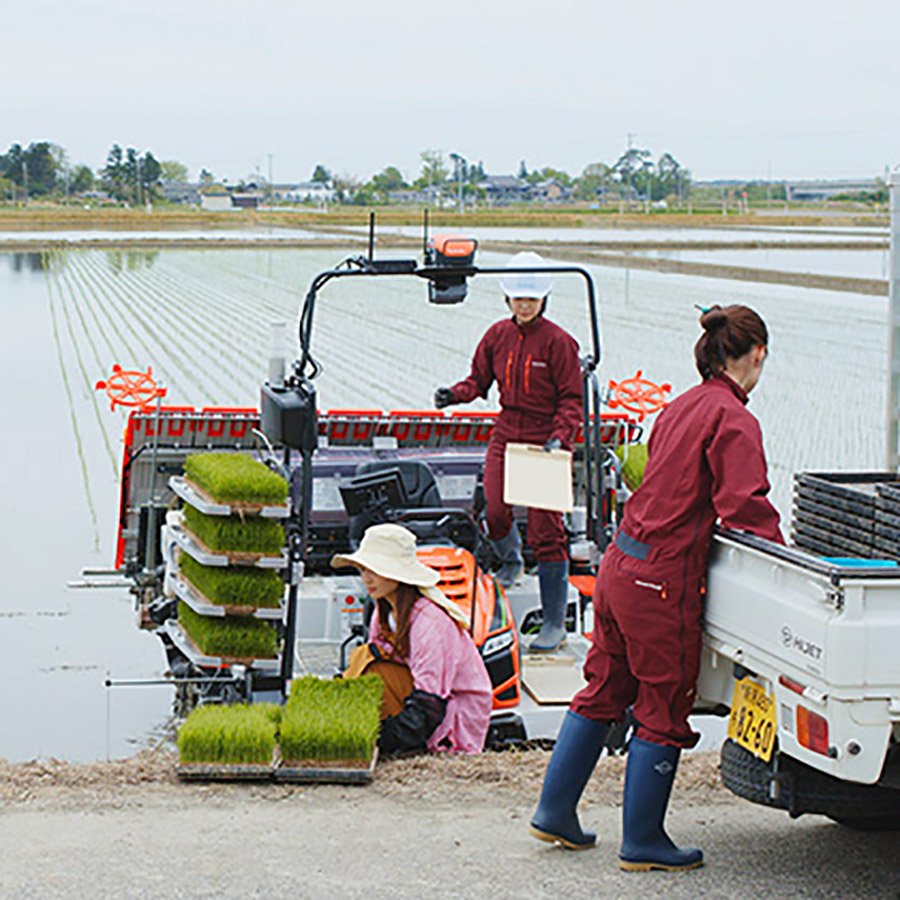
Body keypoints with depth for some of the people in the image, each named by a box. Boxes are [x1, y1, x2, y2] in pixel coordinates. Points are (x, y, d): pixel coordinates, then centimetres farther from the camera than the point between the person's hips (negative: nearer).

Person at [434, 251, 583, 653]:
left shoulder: (558, 342, -8)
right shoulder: (498, 335, 6)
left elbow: (571, 400, -6)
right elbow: (480, 379, 13)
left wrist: (559, 436, -20)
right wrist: (455, 394, -7)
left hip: (544, 442, -4)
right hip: (506, 436, 4)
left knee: (545, 531, -5)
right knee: (494, 513, -8)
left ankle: (554, 623, 3)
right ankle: (510, 560, 31)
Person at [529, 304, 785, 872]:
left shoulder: (681, 408, 13)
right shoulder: (733, 420, -14)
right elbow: (745, 509, -21)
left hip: (622, 564, 9)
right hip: (664, 581, -9)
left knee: (604, 692, 19)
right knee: (663, 712, 4)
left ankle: (555, 811, 26)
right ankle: (643, 844, 14)